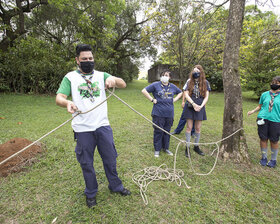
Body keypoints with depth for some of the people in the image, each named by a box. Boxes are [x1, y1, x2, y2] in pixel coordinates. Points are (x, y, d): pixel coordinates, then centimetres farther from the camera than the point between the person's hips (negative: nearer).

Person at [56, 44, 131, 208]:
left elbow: (123, 85, -3)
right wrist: (68, 103, -31)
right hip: (83, 128, -1)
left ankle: (116, 186, 37)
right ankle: (91, 193, 36)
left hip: (103, 125, 2)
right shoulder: (70, 77, 4)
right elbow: (59, 98, -7)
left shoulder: (101, 75, 8)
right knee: (86, 162, 12)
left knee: (110, 158, 13)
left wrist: (113, 79, -26)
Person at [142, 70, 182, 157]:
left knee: (167, 131, 13)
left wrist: (175, 99, 10)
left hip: (169, 113, 4)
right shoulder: (155, 85, -3)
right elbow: (144, 91, -4)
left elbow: (180, 92, 27)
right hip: (158, 113, -4)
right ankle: (157, 149, 18)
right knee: (158, 131, 3)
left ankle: (166, 148, 30)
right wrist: (152, 99, -10)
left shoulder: (172, 86, 10)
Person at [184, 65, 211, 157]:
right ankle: (187, 147, 11)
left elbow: (206, 96, 2)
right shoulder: (189, 82, 2)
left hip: (200, 108, 1)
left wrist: (201, 106, -12)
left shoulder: (205, 83, 3)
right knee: (189, 127, 2)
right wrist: (193, 104, -15)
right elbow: (186, 94, -5)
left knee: (198, 128, 8)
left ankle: (196, 146, 23)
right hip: (190, 107, -1)